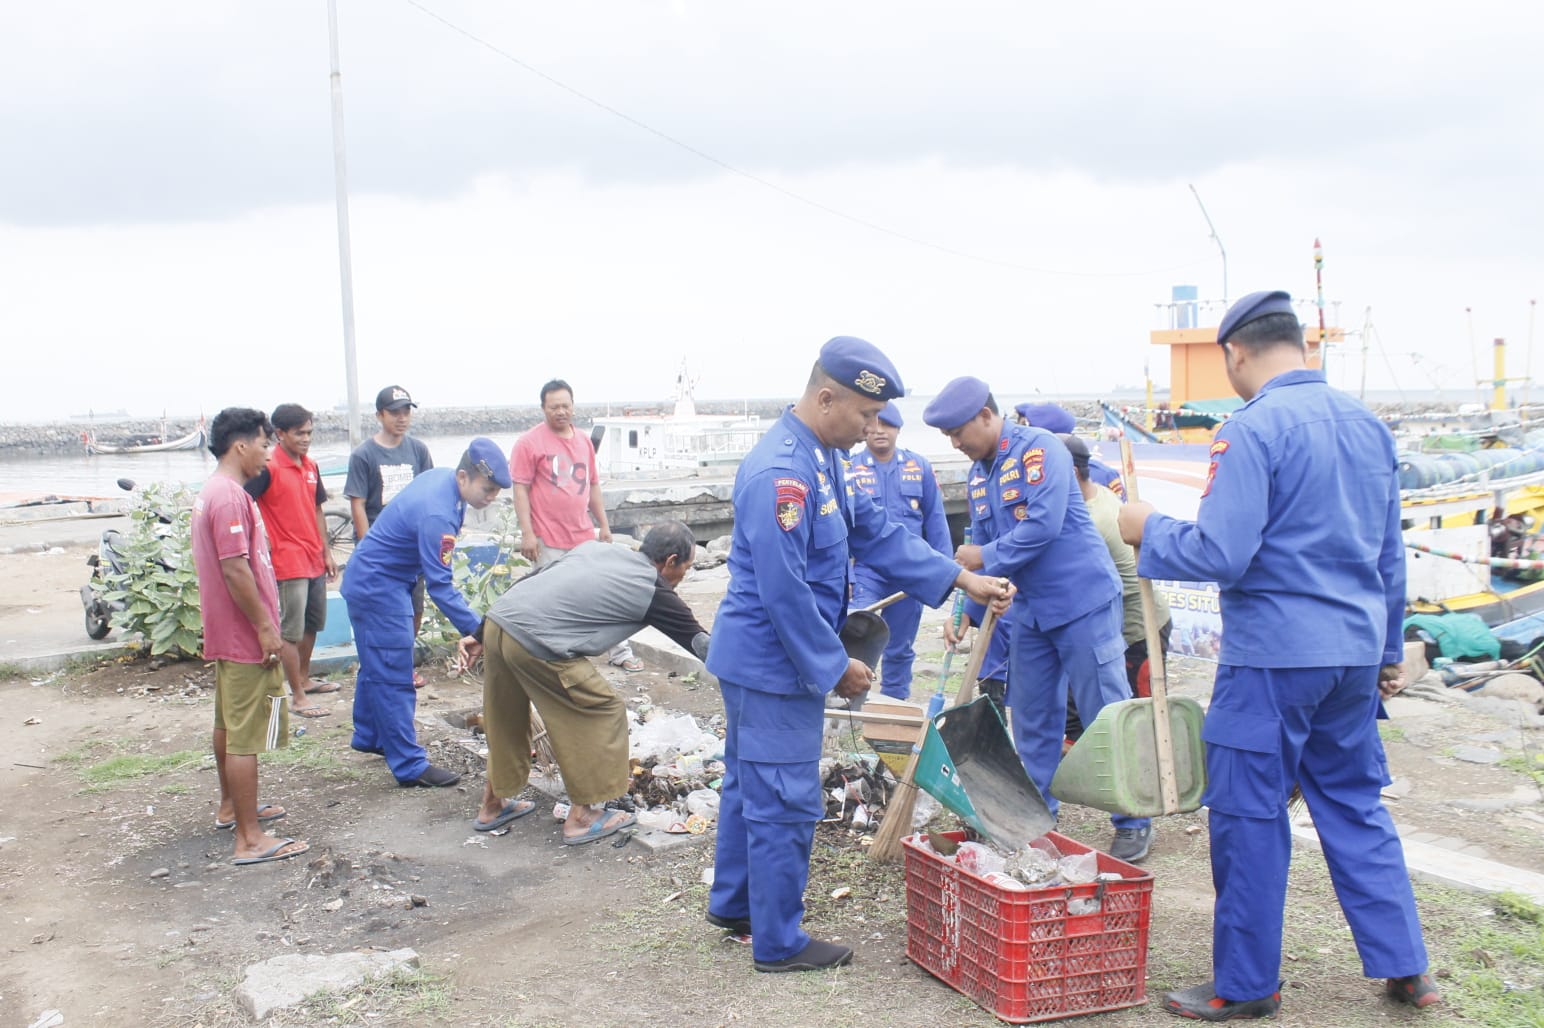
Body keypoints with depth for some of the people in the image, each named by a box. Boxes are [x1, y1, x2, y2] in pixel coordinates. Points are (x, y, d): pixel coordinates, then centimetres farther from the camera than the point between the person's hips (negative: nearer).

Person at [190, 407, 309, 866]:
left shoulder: (211, 492, 13)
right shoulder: (231, 497, -20)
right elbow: (235, 570, -25)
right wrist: (265, 627, -20)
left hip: (226, 634, 11)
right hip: (246, 637, -11)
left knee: (228, 724, 22)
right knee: (246, 737, -7)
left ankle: (231, 807, 37)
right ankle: (250, 839, -2)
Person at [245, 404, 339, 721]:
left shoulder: (310, 466, 10)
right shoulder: (268, 468, -13)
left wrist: (327, 552, 17)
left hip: (315, 561, 8)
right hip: (288, 563, -8)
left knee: (312, 625, 19)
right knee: (291, 631, -1)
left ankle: (305, 679, 35)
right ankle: (298, 697, 6)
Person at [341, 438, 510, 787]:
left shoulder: (440, 476, -3)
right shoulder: (437, 514, -32)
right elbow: (440, 585, -32)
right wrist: (473, 630, -33)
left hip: (369, 581, 10)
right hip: (379, 588, -10)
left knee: (376, 665, 22)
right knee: (394, 677, -7)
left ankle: (368, 736, 38)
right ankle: (410, 765, -3)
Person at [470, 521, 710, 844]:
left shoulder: (596, 549, 21)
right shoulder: (653, 591, 3)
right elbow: (700, 643, 11)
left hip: (497, 622, 8)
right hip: (536, 645, -8)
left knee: (505, 718, 26)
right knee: (604, 712, 9)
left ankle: (492, 805, 42)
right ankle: (581, 818, 16)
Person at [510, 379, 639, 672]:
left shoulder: (584, 441, 12)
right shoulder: (529, 443, -6)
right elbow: (520, 489, -9)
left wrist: (603, 524, 16)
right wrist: (527, 533, -15)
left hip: (584, 537, 6)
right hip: (548, 541, -5)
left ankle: (620, 652, 19)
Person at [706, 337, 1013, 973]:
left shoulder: (825, 458, 6)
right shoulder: (782, 472, -26)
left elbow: (874, 533, 10)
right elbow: (784, 593, -26)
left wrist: (963, 579, 5)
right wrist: (836, 666, -17)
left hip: (756, 659, 10)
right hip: (773, 664, -10)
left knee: (750, 785, 22)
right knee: (785, 801, 2)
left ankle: (732, 903, 39)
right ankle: (778, 942, 17)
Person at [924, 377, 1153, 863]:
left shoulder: (1037, 449, -14)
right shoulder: (978, 475, 11)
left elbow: (1044, 524, -25)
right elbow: (983, 549, 15)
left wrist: (985, 557, -15)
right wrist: (967, 611, 8)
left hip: (1083, 603, -8)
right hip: (1031, 612, 8)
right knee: (1032, 720, 13)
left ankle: (1134, 822, 9)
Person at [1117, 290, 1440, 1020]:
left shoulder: (1253, 428, -14)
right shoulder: (1366, 423, 10)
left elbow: (1221, 554, -21)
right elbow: (1390, 555, 17)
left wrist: (1148, 530, -3)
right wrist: (1387, 650, 26)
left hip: (1272, 656, -7)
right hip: (1354, 652, 7)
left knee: (1249, 815, 5)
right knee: (1354, 803, 19)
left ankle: (1246, 985, 16)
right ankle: (1404, 968, 25)